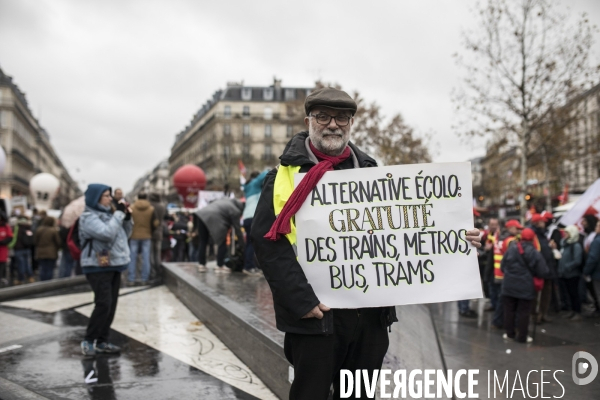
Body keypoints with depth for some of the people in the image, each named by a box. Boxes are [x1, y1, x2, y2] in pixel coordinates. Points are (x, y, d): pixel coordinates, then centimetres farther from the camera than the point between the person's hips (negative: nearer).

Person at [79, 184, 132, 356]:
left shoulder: (108, 214, 15)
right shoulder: (89, 217, -11)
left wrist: (127, 218, 4)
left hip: (114, 266, 8)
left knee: (111, 305, 7)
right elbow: (107, 233, -26)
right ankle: (88, 341, -3)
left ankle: (102, 341, 13)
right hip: (98, 267, -8)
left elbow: (125, 234, 20)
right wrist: (119, 213, -18)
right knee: (103, 304, -15)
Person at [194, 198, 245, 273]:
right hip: (213, 219, -8)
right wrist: (243, 246, 14)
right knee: (222, 242, 7)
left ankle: (201, 265, 18)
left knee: (202, 242, 14)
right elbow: (238, 230, 7)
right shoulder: (235, 211, 6)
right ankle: (220, 266, 7)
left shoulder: (226, 200, 28)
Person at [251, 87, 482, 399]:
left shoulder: (370, 174, 14)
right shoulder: (287, 175, -2)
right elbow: (267, 240, -12)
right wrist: (300, 300, -19)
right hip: (316, 316, -4)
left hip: (370, 312, 5)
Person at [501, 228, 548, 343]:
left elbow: (502, 266, 2)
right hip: (525, 287, -2)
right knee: (523, 312, 6)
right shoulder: (534, 253, -11)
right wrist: (531, 273, 10)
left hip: (509, 285, 2)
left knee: (509, 310, 13)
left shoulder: (511, 249, -6)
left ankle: (510, 333, 20)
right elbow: (542, 271, -9)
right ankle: (522, 336, 9)